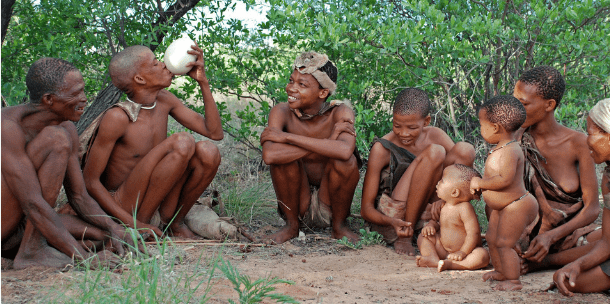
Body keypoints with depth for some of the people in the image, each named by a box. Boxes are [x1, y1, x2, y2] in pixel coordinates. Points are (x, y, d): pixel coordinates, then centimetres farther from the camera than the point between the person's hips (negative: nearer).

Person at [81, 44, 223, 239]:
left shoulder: (164, 101, 3)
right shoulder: (116, 118, -19)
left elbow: (215, 132, 4)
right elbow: (90, 181, -16)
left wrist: (203, 82, -5)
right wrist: (132, 223, -23)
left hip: (157, 206, 7)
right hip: (123, 207, -7)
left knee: (207, 151, -15)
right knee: (182, 143, -25)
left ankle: (176, 222, 1)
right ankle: (140, 222, -16)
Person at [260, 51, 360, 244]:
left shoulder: (340, 113, -15)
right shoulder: (283, 112, -12)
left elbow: (345, 151, -38)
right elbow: (269, 155, -32)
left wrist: (286, 137, -31)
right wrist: (326, 145, -31)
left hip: (330, 206, -1)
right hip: (297, 205, 1)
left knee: (346, 161, -27)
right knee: (282, 156, -24)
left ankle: (339, 226, -2)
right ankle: (292, 226, -2)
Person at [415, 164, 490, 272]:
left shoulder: (465, 208, -22)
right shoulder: (442, 205, 0)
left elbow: (473, 233, -24)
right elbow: (436, 220, 17)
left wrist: (462, 252, -28)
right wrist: (431, 225, -7)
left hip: (468, 251, -7)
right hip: (444, 249, 7)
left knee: (483, 256, -35)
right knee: (423, 237, -2)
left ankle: (449, 264, -43)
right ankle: (435, 259, -26)